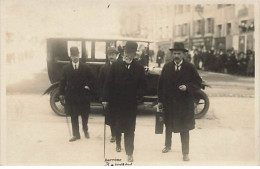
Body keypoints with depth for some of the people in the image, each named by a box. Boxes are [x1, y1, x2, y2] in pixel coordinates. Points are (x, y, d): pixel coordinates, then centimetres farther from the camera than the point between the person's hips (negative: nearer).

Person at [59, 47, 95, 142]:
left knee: (85, 114, 7)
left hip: (83, 95, 0)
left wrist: (88, 86, -9)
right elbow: (63, 81, 5)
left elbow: (91, 79, 8)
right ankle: (76, 135, 16)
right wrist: (62, 93, 1)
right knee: (73, 116, 6)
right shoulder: (66, 68, 3)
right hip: (71, 96, 1)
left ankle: (85, 130, 34)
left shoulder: (85, 68, 1)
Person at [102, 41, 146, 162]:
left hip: (131, 103, -1)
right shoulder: (115, 65, -2)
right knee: (117, 125, 17)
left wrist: (138, 97, -10)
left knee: (130, 129, 0)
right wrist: (106, 98, -5)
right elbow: (109, 83, -2)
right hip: (117, 102, 1)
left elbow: (143, 85, 1)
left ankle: (129, 152, 8)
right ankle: (118, 143, 42)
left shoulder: (139, 68, -2)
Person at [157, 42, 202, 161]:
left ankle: (185, 153, 16)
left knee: (184, 129, 4)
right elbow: (161, 84, 3)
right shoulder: (166, 67, 1)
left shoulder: (190, 67, -5)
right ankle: (168, 146, 41)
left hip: (184, 103, -2)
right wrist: (160, 100, 2)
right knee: (168, 126, 19)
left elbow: (198, 82, -3)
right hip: (168, 102, 2)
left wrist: (187, 87, -21)